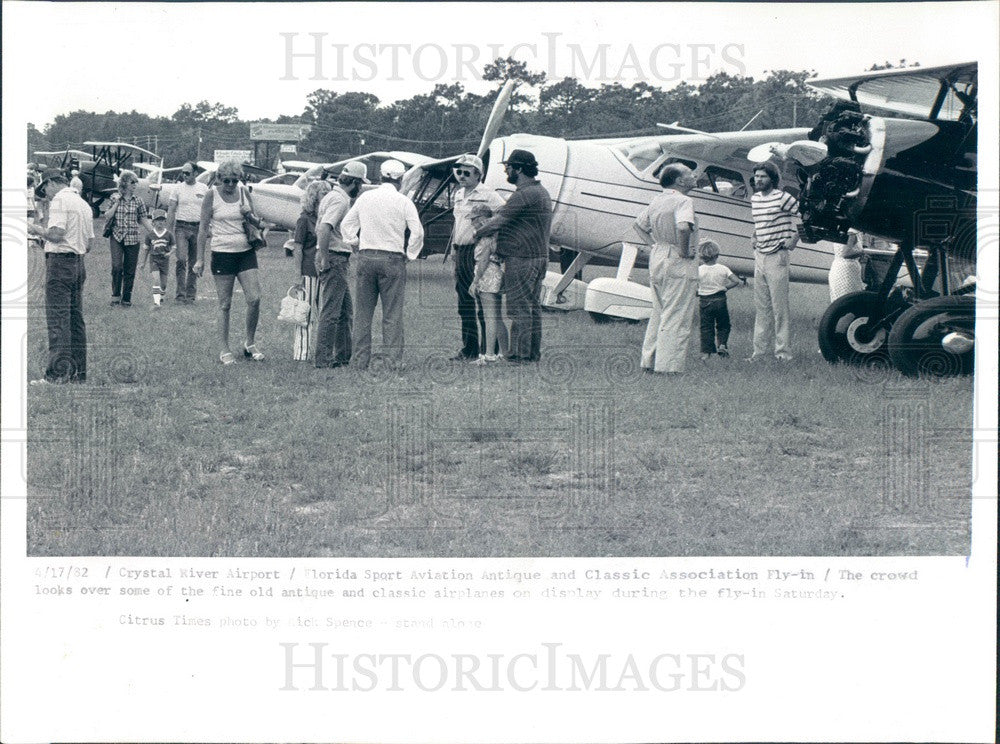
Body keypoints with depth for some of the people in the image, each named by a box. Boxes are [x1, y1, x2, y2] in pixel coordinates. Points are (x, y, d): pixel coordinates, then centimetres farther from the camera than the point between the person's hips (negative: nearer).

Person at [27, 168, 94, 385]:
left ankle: (58, 373, -17)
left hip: (60, 262, -9)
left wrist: (36, 229, -1)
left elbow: (56, 234, -19)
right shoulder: (83, 203, 19)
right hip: (79, 264, 9)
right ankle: (78, 372, 12)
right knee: (75, 318, 11)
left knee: (57, 319, -11)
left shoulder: (60, 200, -8)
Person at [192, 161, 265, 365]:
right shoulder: (212, 196, -3)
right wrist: (200, 258, -6)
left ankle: (250, 343, 13)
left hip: (246, 251, 3)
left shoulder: (244, 193, 8)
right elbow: (203, 228, -2)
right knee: (225, 304, 0)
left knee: (254, 299, -5)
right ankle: (224, 350, 8)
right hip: (222, 253, -3)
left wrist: (250, 216, -8)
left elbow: (257, 224, 15)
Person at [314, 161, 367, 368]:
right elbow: (324, 229, -27)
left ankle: (344, 356, 23)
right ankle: (324, 359, -5)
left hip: (336, 261, 11)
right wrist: (324, 259, -23)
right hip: (335, 259, -11)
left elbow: (319, 228, 23)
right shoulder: (340, 200, -15)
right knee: (331, 312, -7)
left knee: (346, 310, 17)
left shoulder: (332, 196, 17)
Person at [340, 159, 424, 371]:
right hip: (392, 259, -3)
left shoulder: (365, 197, 7)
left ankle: (360, 359, 7)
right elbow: (417, 232, -10)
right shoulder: (403, 202, -4)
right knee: (392, 314, 1)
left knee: (363, 312, 8)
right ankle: (395, 360, -2)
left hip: (366, 257, 3)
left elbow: (346, 224, 12)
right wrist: (409, 255, 2)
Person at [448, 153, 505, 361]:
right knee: (465, 302, 10)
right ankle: (469, 347, 16)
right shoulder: (459, 195, 18)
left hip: (478, 251, -8)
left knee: (483, 301, -9)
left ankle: (489, 349, -7)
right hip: (461, 254, 8)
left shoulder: (488, 196, -8)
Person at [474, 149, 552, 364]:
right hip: (539, 256, 10)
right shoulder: (541, 192, 16)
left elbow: (497, 221, -15)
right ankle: (533, 353, 16)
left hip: (521, 259, -10)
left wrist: (476, 234, -3)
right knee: (533, 306, 12)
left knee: (519, 308, -7)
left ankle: (519, 355, -6)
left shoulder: (524, 195, -17)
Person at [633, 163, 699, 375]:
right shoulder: (683, 201, -15)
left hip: (657, 256, 9)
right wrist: (685, 251, -20)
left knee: (658, 313, 17)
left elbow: (639, 224, 22)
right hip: (679, 263, -9)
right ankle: (668, 365, -4)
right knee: (676, 316, -4)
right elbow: (683, 227, -33)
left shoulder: (657, 201, 11)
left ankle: (649, 361, 20)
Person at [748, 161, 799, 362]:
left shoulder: (782, 198, -9)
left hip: (777, 257, -7)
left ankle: (783, 351, -2)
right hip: (759, 256, 7)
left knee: (779, 307, -5)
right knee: (761, 307, 9)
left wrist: (794, 239, -8)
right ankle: (760, 349, 14)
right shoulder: (754, 199, 13)